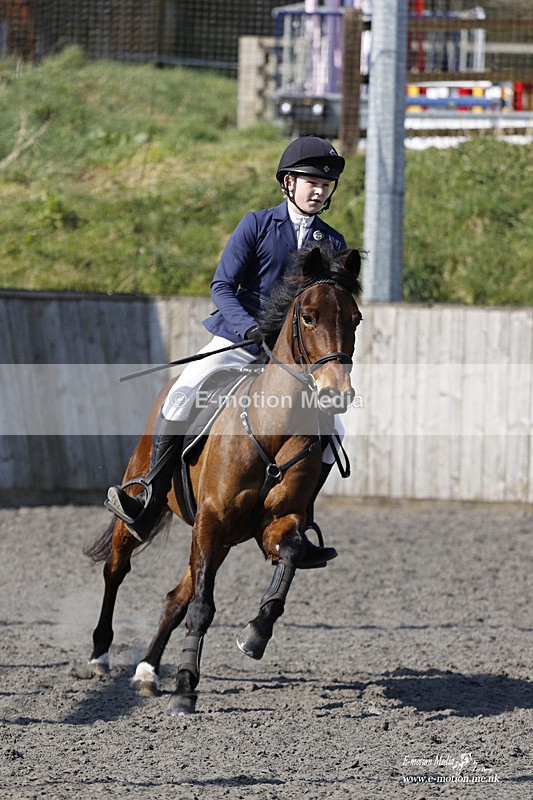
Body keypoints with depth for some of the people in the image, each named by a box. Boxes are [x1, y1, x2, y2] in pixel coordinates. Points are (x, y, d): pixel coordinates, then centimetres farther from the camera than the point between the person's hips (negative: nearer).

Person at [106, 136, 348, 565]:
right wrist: (251, 328, -24)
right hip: (234, 341, -3)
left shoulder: (333, 244, 6)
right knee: (182, 395, -26)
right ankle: (149, 505, -24)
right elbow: (222, 286, -8)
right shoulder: (257, 225, -2)